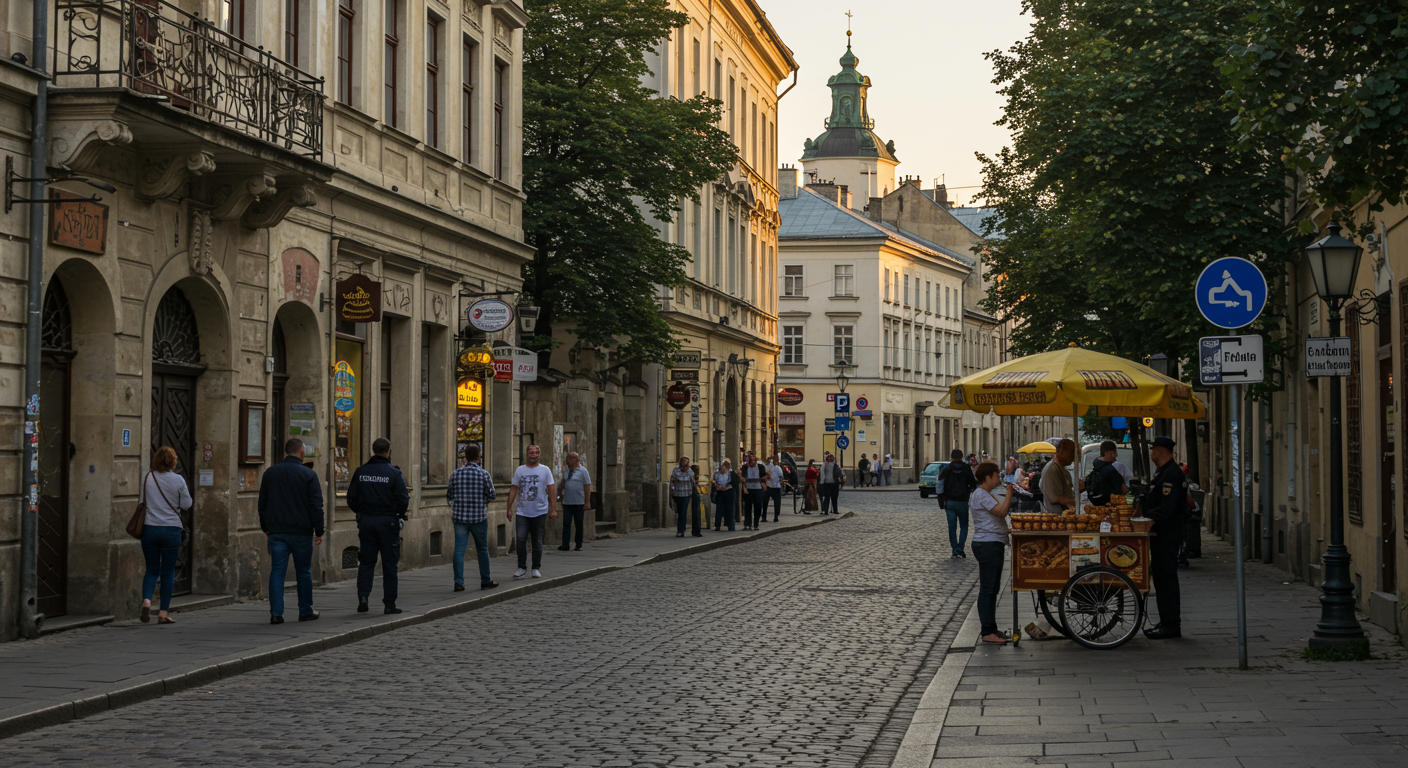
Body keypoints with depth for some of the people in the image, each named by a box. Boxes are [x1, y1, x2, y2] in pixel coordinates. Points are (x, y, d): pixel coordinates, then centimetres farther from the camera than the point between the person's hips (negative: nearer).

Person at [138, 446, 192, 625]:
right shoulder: (178, 480, -6)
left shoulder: (147, 479, 1)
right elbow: (187, 504, -1)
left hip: (149, 528, 2)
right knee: (168, 572, 6)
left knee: (152, 569, 12)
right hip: (171, 529, -2)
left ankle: (146, 600, -13)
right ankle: (164, 613, 6)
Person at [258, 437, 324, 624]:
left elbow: (262, 504, 13)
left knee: (277, 571, 1)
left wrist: (266, 528, 21)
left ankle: (276, 613, -8)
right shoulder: (309, 475, -5)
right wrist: (319, 531, -1)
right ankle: (306, 611, 17)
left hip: (276, 531, 2)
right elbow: (316, 505, -7)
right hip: (301, 531, -2)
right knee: (303, 572, 9)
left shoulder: (270, 473, 7)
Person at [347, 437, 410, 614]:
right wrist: (399, 513, 9)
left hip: (366, 521, 3)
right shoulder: (393, 473, -9)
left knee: (366, 561, 12)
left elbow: (351, 499, 3)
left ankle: (363, 596, -4)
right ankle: (389, 603, 6)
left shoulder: (360, 472, 2)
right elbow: (403, 501, -12)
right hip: (388, 521, -3)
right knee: (389, 563, 4)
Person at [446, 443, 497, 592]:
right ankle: (486, 581, 19)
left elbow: (450, 496, 6)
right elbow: (492, 495, -4)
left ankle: (458, 582, -4)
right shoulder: (484, 474, -7)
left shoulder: (456, 474, 0)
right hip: (479, 517, -1)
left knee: (459, 550, 1)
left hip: (459, 517, 1)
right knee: (482, 549, 11)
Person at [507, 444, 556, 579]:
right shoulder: (519, 470, 8)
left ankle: (536, 569, 14)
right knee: (521, 539, -10)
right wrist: (509, 508, 3)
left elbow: (551, 490, 2)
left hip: (540, 512, -1)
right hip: (522, 511, 1)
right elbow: (513, 489, 9)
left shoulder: (545, 470, 3)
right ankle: (522, 568, 0)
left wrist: (553, 509, -6)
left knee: (537, 541, 5)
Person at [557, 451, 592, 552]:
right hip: (567, 502, 4)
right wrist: (562, 491, 8)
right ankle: (565, 544, -7)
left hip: (579, 503, -4)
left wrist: (587, 502, -10)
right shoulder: (566, 471, 14)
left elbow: (587, 487, -5)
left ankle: (579, 545, 11)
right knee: (566, 523, -5)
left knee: (579, 524, 3)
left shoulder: (583, 471, -3)